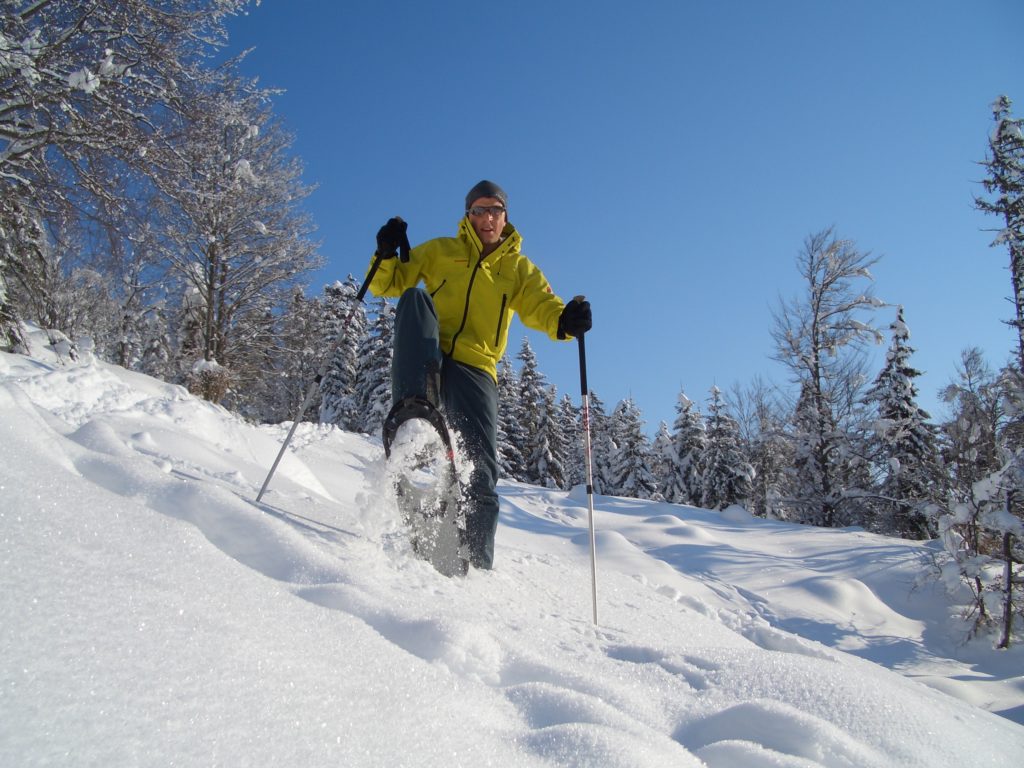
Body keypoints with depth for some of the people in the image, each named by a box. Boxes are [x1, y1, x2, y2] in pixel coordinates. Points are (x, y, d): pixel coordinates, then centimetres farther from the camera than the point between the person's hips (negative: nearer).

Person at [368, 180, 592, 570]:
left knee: (480, 476, -12)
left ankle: (474, 567, -2)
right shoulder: (440, 252, 18)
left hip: (475, 368, 0)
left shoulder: (520, 269, 18)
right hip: (424, 362, 0)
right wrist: (387, 255, -8)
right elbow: (390, 284, 15)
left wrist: (565, 320, -24)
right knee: (414, 297, -29)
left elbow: (540, 306, 0)